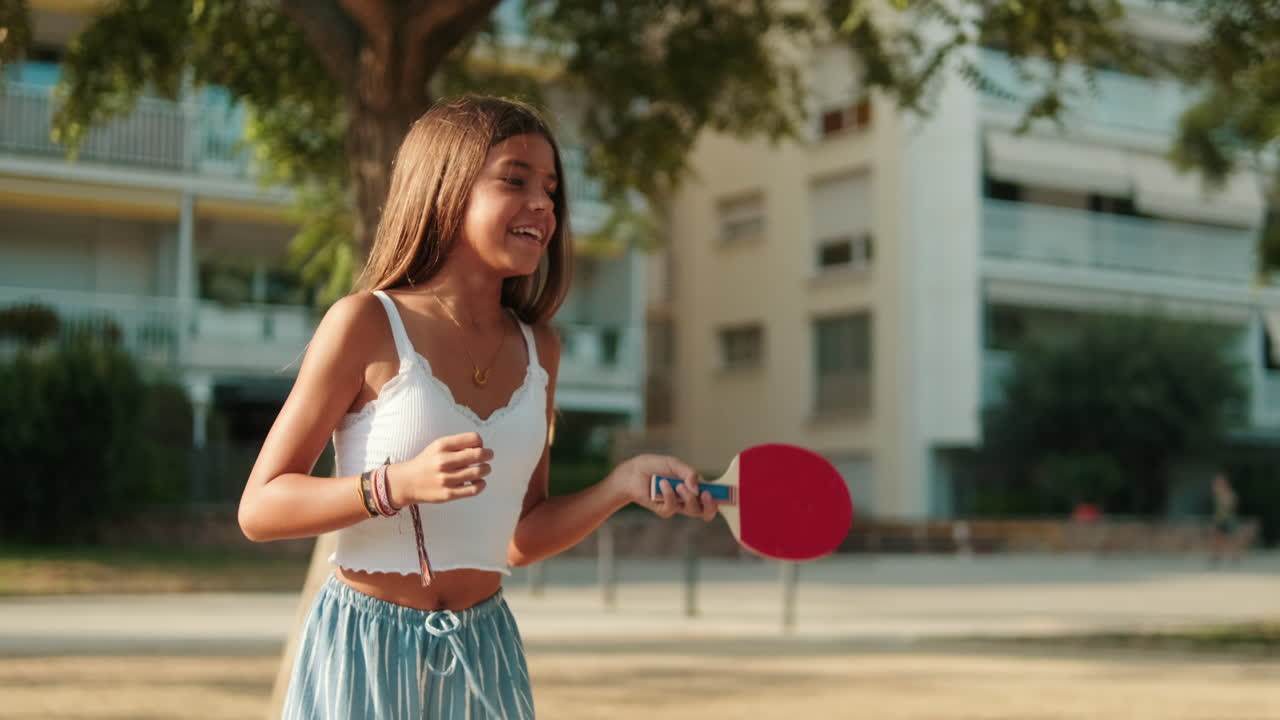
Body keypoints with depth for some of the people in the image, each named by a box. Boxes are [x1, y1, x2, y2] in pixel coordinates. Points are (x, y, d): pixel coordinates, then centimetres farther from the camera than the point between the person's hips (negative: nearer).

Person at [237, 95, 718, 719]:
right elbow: (258, 510, -11)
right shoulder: (367, 324, -10)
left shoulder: (538, 349, 5)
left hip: (484, 654, 4)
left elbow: (516, 541, 10)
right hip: (365, 650, -4)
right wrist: (399, 484, -23)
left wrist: (622, 486, -4)